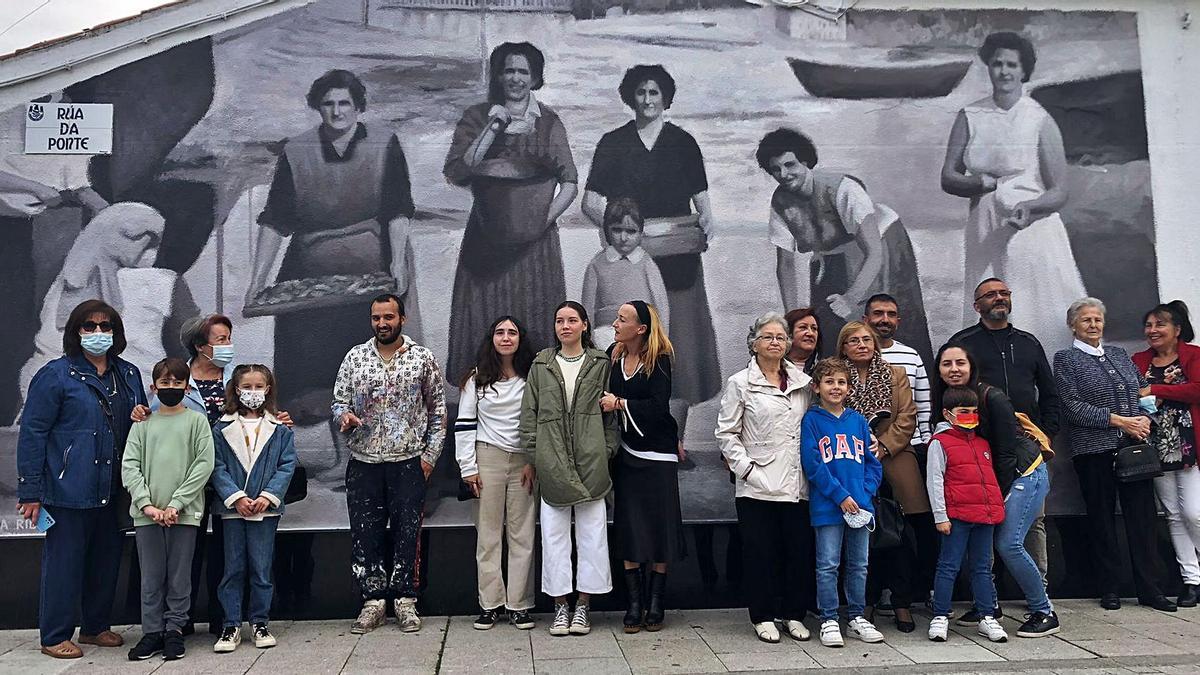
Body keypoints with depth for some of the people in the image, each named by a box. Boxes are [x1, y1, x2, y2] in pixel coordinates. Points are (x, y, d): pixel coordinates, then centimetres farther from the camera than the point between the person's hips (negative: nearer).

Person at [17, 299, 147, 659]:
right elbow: (32, 434, -8)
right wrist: (30, 492, -10)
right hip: (69, 490, -6)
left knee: (107, 559, 14)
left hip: (113, 490, 6)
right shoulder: (55, 375, -6)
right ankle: (55, 637, 16)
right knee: (64, 561, 2)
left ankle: (97, 626, 29)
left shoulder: (128, 374, 11)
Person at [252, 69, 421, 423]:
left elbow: (398, 211, -5)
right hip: (312, 274, 2)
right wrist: (258, 279, -6)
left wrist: (398, 262, -16)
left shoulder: (384, 146, -1)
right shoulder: (295, 152, 1)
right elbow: (274, 221, 0)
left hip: (375, 272, -1)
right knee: (308, 346, 1)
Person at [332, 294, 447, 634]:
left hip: (408, 462, -2)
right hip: (363, 462, 2)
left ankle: (405, 600, 15)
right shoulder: (354, 357, 6)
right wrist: (344, 415, -15)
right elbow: (339, 400, 9)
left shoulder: (423, 358, 2)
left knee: (407, 532, 3)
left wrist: (430, 454, -1)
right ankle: (373, 602, 17)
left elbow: (437, 409, 5)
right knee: (365, 534, 5)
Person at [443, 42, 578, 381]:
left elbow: (570, 183, 5)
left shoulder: (548, 122, 5)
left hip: (535, 242, 0)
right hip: (486, 238, 0)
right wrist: (492, 129, -11)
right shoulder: (477, 117, 4)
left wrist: (546, 218, -7)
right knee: (483, 321, 2)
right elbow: (455, 173, -8)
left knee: (534, 316, 4)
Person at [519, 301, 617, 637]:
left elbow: (610, 412, 6)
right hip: (551, 463, 1)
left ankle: (583, 606, 14)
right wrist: (532, 454, 1)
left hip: (590, 462, -1)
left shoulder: (601, 364, 6)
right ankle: (561, 606, 15)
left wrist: (608, 452, -1)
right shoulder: (541, 365, 9)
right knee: (554, 534, 4)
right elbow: (529, 412, 8)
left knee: (592, 533, 2)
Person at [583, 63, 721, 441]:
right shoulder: (612, 144, 8)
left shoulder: (683, 143, 9)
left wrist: (705, 224, -12)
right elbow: (590, 202, 3)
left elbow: (701, 198, 9)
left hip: (677, 260, 0)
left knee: (679, 342, -3)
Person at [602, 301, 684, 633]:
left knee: (659, 526, 2)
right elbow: (606, 399, 11)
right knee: (629, 530, 3)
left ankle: (656, 604, 13)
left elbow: (658, 407, -16)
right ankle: (633, 604, 10)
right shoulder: (613, 356, 5)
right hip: (627, 452, 4)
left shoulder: (659, 360, -8)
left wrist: (619, 403, -12)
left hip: (658, 454, -4)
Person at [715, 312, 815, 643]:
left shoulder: (803, 381, 11)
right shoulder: (740, 383, -1)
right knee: (761, 552, 3)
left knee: (800, 550, 7)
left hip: (797, 484, 4)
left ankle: (794, 615, 23)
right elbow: (726, 433, -1)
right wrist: (746, 467, -9)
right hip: (757, 486, -4)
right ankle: (764, 618, 18)